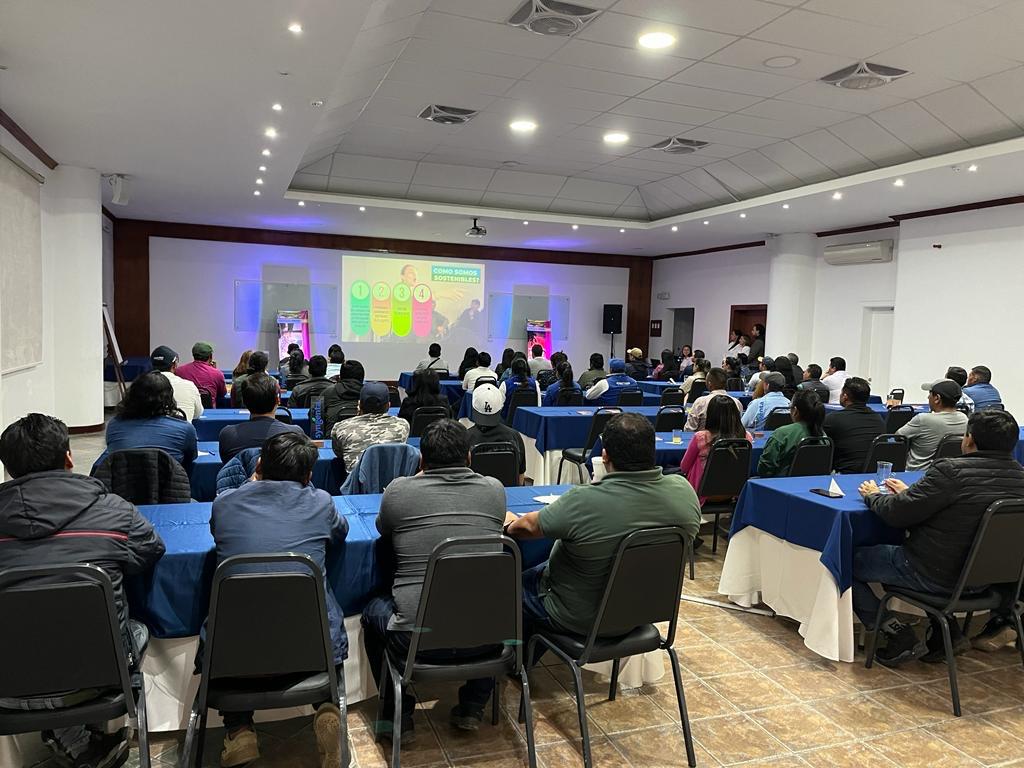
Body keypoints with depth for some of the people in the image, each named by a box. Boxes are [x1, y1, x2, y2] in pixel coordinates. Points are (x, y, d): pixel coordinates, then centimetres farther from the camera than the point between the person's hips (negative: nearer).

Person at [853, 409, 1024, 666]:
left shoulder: (951, 471, -25)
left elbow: (896, 513, -19)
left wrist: (873, 495, 3)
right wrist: (910, 493, 18)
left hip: (937, 576, -8)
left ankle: (898, 635, 2)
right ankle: (948, 632, 23)